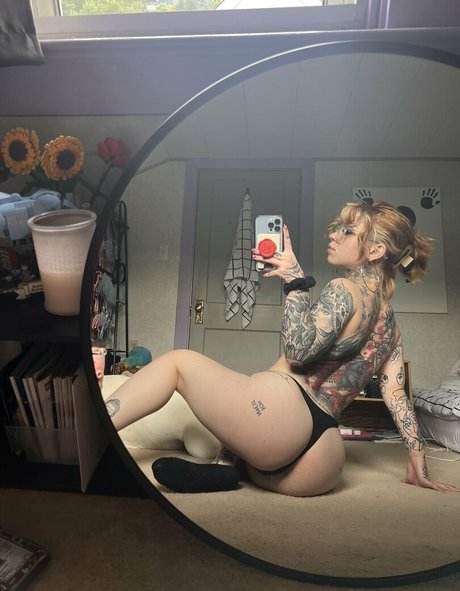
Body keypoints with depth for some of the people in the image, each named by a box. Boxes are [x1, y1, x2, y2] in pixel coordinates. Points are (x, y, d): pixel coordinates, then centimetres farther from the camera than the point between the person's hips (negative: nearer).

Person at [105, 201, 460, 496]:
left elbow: (298, 350, -15)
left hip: (286, 410, -8)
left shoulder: (345, 290, -3)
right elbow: (397, 394, 14)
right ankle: (226, 466, 0)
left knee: (178, 362, 5)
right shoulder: (391, 323, 20)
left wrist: (295, 280, -9)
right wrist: (419, 468, 17)